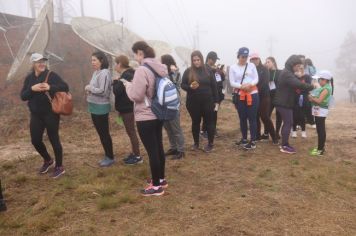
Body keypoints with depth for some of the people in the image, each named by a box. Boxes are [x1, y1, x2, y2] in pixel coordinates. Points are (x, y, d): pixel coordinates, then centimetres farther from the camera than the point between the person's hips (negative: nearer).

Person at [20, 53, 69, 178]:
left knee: (54, 139, 1)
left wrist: (50, 87, -29)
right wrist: (32, 89, -17)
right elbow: (23, 96, 2)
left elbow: (65, 87, -15)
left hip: (51, 113, -5)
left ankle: (59, 167, 16)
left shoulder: (51, 75, -7)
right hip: (35, 115, 5)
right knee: (35, 140, 10)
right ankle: (47, 160, 36)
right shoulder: (29, 78, 6)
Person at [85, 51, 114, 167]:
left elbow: (102, 91, -24)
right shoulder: (96, 72, 12)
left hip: (101, 107, -9)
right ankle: (107, 156, 27)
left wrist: (89, 88, -11)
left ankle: (110, 158, 14)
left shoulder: (104, 73, -17)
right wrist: (89, 90, -2)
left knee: (104, 133, 0)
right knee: (100, 133, 15)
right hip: (94, 107, 9)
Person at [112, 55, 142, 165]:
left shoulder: (125, 76, -19)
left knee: (131, 132, -3)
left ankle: (138, 156, 6)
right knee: (131, 131, 16)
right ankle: (134, 153, 25)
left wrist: (115, 81, -8)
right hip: (128, 108, 10)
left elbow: (117, 91, -22)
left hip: (127, 109, -10)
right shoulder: (128, 74, 13)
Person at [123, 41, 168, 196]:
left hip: (145, 117, -9)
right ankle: (161, 179, 32)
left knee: (152, 151, 0)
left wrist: (127, 84, -1)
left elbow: (136, 95, -20)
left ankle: (156, 186, 12)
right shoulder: (160, 67, 7)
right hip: (158, 114, 9)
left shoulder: (142, 70, -19)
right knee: (158, 147, 18)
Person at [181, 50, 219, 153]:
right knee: (195, 122, 12)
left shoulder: (208, 71, 2)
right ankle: (196, 143, 27)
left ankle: (210, 143, 20)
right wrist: (190, 87, -19)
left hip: (207, 102, 0)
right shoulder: (188, 71, 0)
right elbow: (183, 85, 2)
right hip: (193, 102, 0)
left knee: (209, 122, 6)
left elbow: (214, 86, 4)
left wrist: (216, 100, 2)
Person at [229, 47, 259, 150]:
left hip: (252, 94, -1)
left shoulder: (252, 65, 5)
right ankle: (244, 139, 22)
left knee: (252, 118, -2)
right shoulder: (233, 67, 2)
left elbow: (256, 79, 2)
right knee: (242, 118, 9)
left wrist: (250, 84, -18)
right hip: (240, 95, 1)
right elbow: (232, 82, -3)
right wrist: (241, 86, -19)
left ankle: (253, 141, 3)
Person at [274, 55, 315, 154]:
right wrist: (312, 87, -18)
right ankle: (284, 146, 1)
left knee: (287, 123, 14)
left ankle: (284, 144, 22)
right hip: (283, 103, -10)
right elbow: (299, 84, -29)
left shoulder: (288, 73, 17)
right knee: (288, 123, -6)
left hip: (285, 102, 10)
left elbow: (295, 85, 14)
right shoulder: (287, 74, -19)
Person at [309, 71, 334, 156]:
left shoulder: (326, 89, -16)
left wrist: (311, 97, -8)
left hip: (321, 111, -10)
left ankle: (320, 149, -1)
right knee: (320, 130, 15)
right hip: (319, 111, 10)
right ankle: (321, 146, 25)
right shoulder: (324, 88, 13)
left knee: (320, 130, -6)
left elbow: (319, 100, -21)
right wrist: (312, 97, -4)